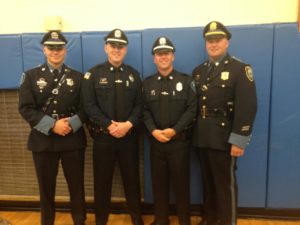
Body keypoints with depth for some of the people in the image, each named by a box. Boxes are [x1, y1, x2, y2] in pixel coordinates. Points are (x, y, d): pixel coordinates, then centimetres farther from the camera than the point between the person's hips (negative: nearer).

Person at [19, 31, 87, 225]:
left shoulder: (77, 77, 5)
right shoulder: (31, 76, 2)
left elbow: (85, 107, 1)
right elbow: (26, 108, -6)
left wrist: (72, 124, -17)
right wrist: (52, 125, -16)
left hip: (73, 139, 1)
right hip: (43, 140, 0)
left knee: (76, 185, 10)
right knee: (46, 187, 13)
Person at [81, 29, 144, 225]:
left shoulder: (133, 74, 7)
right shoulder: (93, 74, 0)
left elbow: (140, 105, 2)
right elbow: (89, 105, -7)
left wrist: (128, 124, -14)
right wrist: (108, 125, -16)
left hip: (129, 136, 2)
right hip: (103, 136, -1)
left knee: (132, 178, 12)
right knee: (102, 180, 9)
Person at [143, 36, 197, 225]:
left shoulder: (186, 80, 1)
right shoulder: (148, 83, 9)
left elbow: (192, 109, -7)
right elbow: (145, 110, 3)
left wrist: (174, 130, -16)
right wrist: (153, 131, -13)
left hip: (179, 140, -2)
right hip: (156, 140, 3)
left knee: (181, 181, 8)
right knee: (159, 181, 12)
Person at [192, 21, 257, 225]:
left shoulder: (240, 69, -6)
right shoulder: (198, 71, 12)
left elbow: (247, 107, -14)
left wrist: (239, 140, -18)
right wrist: (193, 133, 5)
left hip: (223, 138, -5)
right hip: (202, 138, 5)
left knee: (225, 183, 7)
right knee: (208, 181, 17)